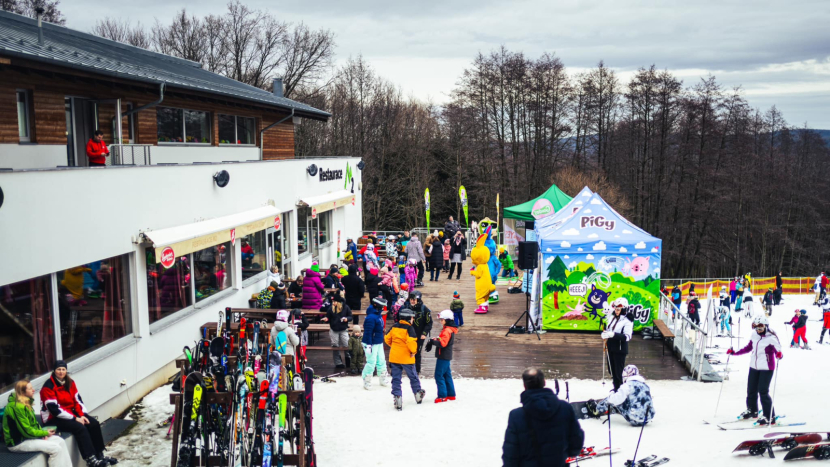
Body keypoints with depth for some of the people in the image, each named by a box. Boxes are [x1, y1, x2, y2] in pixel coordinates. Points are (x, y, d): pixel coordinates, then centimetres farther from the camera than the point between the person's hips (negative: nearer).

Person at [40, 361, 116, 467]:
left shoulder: (70, 382, 6)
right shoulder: (49, 387, -18)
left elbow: (77, 400, 6)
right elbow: (54, 409, -23)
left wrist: (82, 415, -10)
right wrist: (75, 418, -23)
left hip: (70, 413, 8)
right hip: (53, 419, -8)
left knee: (94, 423, -7)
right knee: (80, 427, -29)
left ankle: (100, 455, -1)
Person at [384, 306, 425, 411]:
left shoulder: (394, 327, 4)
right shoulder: (409, 328, -14)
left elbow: (387, 338, 9)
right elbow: (411, 341, -26)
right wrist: (413, 351, -9)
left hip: (394, 357, 4)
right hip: (406, 358, -4)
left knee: (396, 378, 9)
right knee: (413, 377, 15)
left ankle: (397, 397, 1)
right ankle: (418, 394, 30)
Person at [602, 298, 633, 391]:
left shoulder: (627, 321, -15)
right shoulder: (612, 318, 8)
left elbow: (627, 337, -24)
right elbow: (607, 329, 19)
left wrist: (613, 334, -34)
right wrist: (604, 334, -4)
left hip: (620, 349, -7)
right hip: (611, 348, 8)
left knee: (618, 372, -4)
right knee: (612, 370, 17)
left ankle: (619, 390, 5)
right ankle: (616, 388, 31)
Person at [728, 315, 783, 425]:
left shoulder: (771, 338, -15)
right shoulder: (754, 335, 4)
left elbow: (778, 351, -18)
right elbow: (749, 348, 18)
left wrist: (779, 355, -41)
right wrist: (734, 352, 17)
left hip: (766, 368, -7)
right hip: (754, 366, 7)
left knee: (763, 391, -10)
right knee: (751, 389, 14)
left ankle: (770, 416, -1)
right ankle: (752, 410, 36)